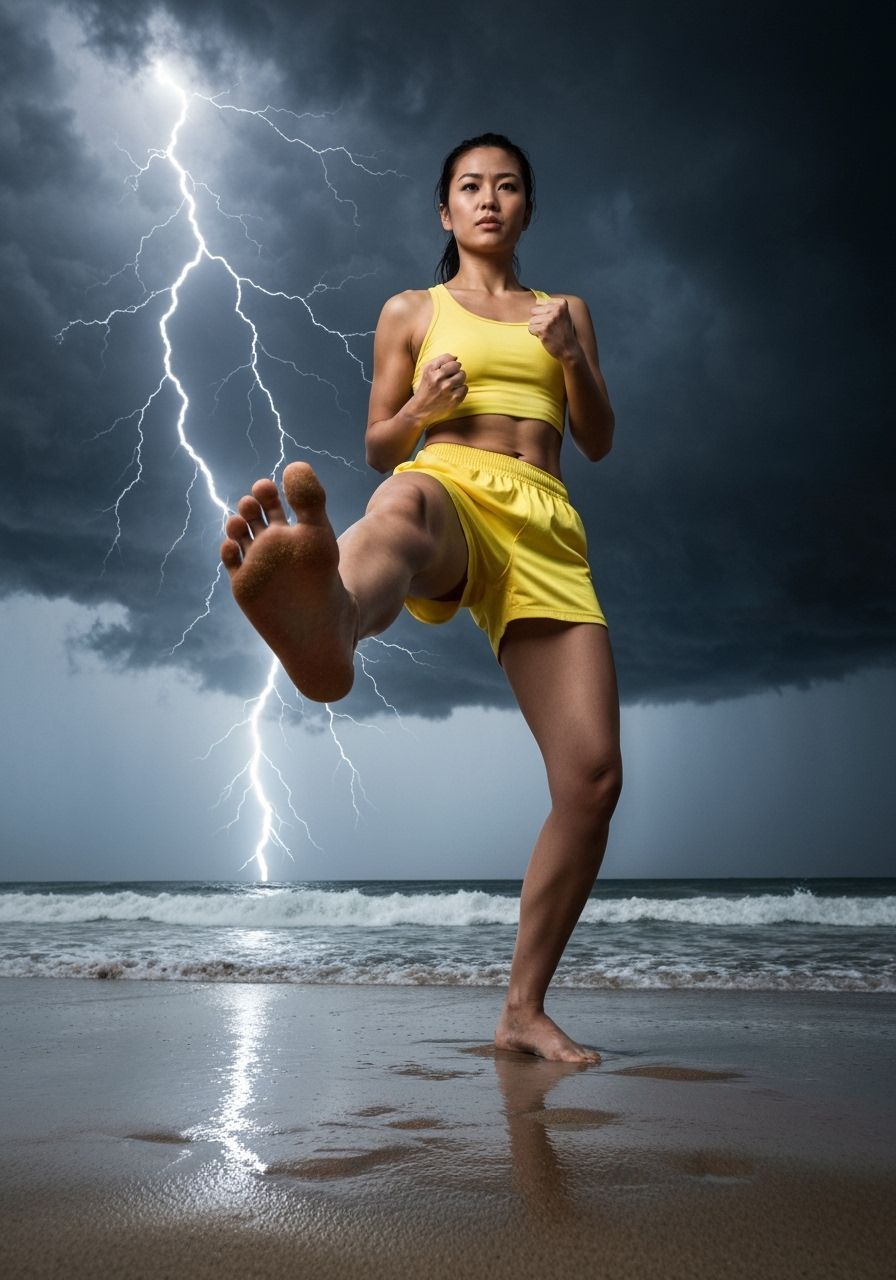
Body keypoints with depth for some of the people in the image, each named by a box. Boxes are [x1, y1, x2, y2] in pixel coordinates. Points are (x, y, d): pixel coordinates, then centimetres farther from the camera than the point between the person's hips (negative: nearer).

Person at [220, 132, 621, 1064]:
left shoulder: (564, 311, 28)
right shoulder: (411, 312, 22)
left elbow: (599, 441, 20)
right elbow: (379, 448, 18)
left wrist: (572, 355, 2)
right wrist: (420, 408, -4)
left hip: (546, 531, 3)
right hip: (448, 488, -3)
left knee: (593, 777, -12)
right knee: (402, 506, -45)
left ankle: (523, 1010, 3)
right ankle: (326, 626, -85)